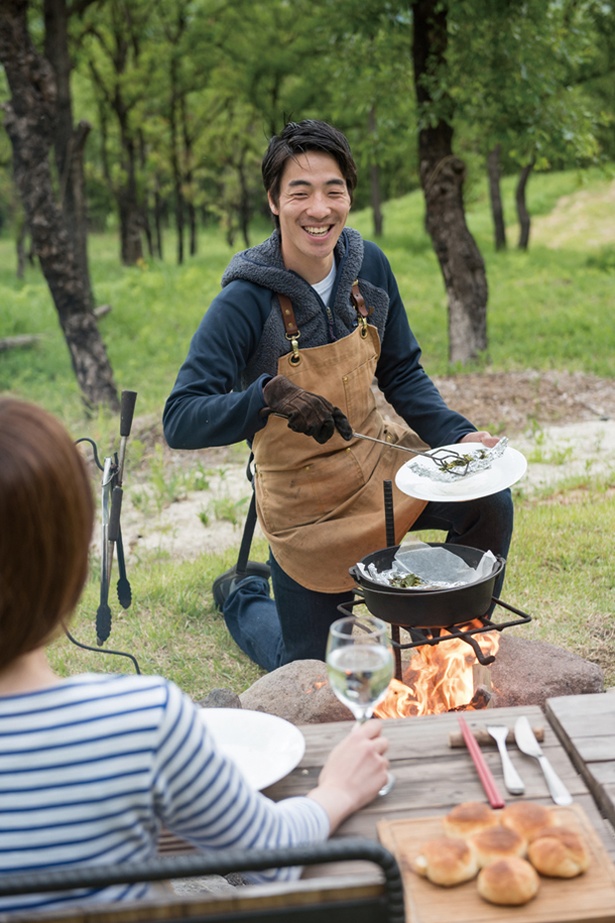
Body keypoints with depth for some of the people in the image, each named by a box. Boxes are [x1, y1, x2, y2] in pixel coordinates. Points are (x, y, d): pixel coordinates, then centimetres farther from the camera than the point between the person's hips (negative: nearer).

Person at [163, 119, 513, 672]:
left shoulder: (368, 265, -7)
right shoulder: (244, 302, -23)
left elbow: (402, 373, 5)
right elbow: (181, 422, -27)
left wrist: (458, 436, -10)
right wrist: (269, 395, -43)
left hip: (379, 457, 4)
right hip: (305, 500, -4)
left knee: (488, 501, -21)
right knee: (313, 675, 9)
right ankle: (242, 596, 42)